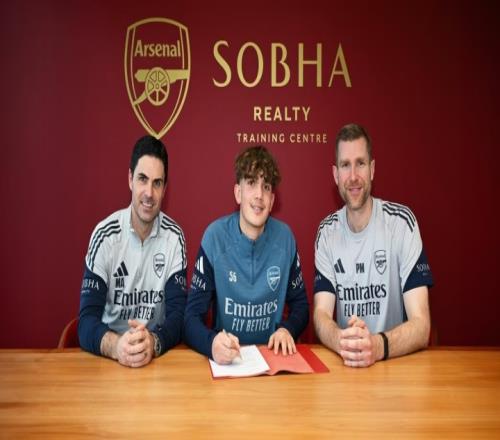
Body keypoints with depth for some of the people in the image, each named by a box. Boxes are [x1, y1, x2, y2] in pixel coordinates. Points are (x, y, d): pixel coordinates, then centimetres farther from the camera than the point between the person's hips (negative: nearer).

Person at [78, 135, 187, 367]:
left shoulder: (174, 237, -4)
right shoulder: (104, 235, -6)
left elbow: (178, 314, -7)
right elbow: (87, 320, -11)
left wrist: (153, 342, -27)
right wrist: (116, 345, -30)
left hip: (158, 356, 0)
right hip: (109, 358, 0)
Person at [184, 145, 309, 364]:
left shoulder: (285, 237, -4)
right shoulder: (214, 237, -10)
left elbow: (300, 305, 8)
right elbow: (192, 317, -10)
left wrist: (287, 330, -12)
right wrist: (212, 342, -30)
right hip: (226, 359, -1)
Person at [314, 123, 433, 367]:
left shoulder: (402, 222, -9)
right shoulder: (327, 231, 1)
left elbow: (421, 325, -12)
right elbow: (321, 314, -5)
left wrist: (378, 345, -31)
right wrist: (341, 340, -26)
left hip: (396, 360, -1)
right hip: (343, 362, 2)